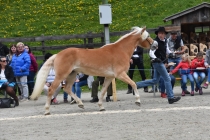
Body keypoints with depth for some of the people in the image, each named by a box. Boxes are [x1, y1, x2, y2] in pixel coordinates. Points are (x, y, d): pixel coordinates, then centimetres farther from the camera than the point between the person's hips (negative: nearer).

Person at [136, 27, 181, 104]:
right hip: (158, 62, -9)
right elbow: (151, 53, -19)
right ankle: (171, 97, -4)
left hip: (161, 62, 9)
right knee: (167, 79, -8)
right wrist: (155, 58, -36)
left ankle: (137, 85, 19)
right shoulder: (156, 42, -14)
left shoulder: (164, 41, 12)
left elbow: (167, 50, 26)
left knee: (154, 80, 14)